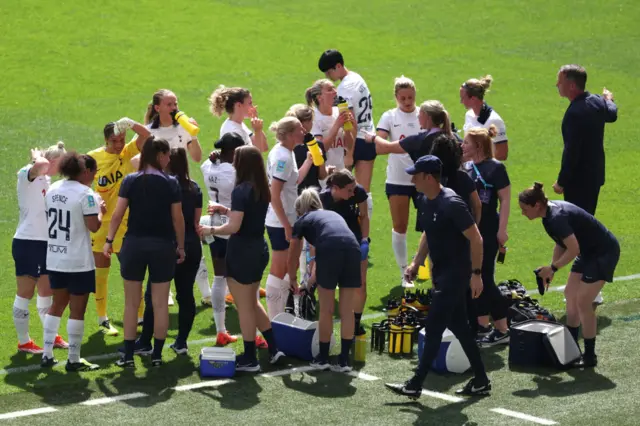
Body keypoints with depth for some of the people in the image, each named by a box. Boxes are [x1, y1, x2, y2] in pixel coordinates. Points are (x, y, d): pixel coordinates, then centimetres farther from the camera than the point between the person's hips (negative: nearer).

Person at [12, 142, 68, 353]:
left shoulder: (45, 180, 14)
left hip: (45, 242, 9)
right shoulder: (26, 175, -12)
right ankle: (24, 342, 7)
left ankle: (52, 336, 28)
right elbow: (40, 165, -36)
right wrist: (37, 156, -15)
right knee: (25, 293, 0)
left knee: (47, 291, 17)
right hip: (27, 242, -9)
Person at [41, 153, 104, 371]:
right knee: (77, 310, 2)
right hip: (79, 262, -7)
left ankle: (47, 355, 17)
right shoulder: (85, 193, -16)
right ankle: (74, 360, 5)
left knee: (57, 305, 19)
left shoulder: (53, 189, 7)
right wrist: (100, 211, 0)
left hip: (55, 259, 7)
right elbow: (94, 226, -20)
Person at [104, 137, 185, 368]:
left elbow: (117, 214, -6)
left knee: (131, 303, 8)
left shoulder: (131, 181, -4)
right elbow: (178, 218, -3)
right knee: (160, 303, 8)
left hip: (134, 244, 1)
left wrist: (109, 240, 3)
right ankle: (157, 355, 10)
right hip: (163, 246, -1)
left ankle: (128, 355, 8)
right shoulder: (171, 183, -5)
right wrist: (180, 247, 7)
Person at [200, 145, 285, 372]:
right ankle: (273, 349, 22)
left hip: (242, 251, -8)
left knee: (244, 307, 3)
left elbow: (234, 226, -23)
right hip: (259, 249, 8)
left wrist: (211, 230, -8)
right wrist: (228, 210, 16)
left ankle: (250, 359, 10)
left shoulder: (241, 190, -19)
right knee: (252, 302, 22)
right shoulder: (262, 189, 6)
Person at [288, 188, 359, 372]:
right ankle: (344, 361, 12)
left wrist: (293, 280, 51)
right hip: (353, 249, 3)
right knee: (347, 311, 9)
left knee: (326, 311, 10)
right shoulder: (334, 214, 37)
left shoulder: (302, 221, 25)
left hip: (329, 250, -3)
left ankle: (322, 359, 21)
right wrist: (311, 281, 56)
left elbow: (293, 258, 32)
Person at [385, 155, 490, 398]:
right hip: (441, 273, 10)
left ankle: (416, 385, -1)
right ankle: (481, 381, 23)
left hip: (456, 275, -10)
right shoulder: (425, 201, 6)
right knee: (458, 325, 14)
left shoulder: (451, 204, -22)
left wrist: (476, 274, -20)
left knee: (434, 327, -6)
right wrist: (416, 262, 12)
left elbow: (475, 239, -20)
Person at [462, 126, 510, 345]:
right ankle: (483, 326, 20)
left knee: (485, 280, -6)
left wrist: (502, 229, -17)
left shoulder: (495, 168, -12)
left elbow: (505, 199, -13)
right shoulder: (466, 167, 10)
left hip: (487, 231, -8)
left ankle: (502, 331, 1)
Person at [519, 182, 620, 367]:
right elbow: (561, 243, 12)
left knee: (582, 302, -11)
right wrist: (552, 270, 4)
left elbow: (574, 249, -30)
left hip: (604, 253, -10)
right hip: (589, 251, 10)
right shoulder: (549, 213, 1)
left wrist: (553, 268, -19)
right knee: (570, 294, 14)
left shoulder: (557, 218, -29)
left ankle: (590, 357, -2)